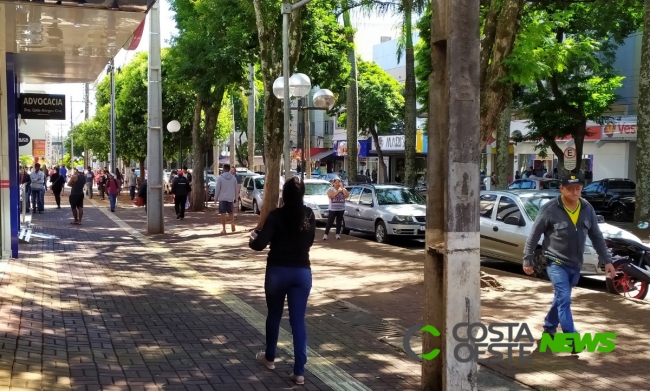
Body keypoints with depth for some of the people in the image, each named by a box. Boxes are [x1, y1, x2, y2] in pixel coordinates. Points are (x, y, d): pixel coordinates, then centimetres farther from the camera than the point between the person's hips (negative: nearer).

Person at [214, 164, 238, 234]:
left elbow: (217, 189, -8)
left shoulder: (220, 177, -8)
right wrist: (235, 197, 20)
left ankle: (224, 229, 0)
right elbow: (236, 188, 8)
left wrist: (216, 197, 2)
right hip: (231, 198, 3)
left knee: (223, 213, 1)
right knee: (230, 212, 18)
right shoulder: (233, 177, 2)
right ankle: (232, 224, -3)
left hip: (222, 198, -3)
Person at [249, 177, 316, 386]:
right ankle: (299, 371, 1)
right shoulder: (309, 215, 0)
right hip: (302, 271, 2)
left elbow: (260, 244, -17)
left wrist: (253, 239, 4)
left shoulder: (276, 215, -12)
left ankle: (269, 357, 36)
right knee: (298, 321, 4)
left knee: (274, 315, 18)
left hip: (278, 271, -2)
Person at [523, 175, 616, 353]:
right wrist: (528, 260, -5)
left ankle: (549, 329, 36)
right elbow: (534, 236, -8)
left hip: (575, 265, 6)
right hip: (555, 262, -5)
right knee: (564, 299, -15)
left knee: (561, 298, 18)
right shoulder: (550, 209, -16)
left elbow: (597, 237, 8)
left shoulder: (587, 209, -1)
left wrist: (607, 260, 4)